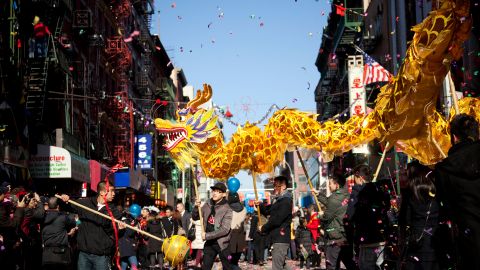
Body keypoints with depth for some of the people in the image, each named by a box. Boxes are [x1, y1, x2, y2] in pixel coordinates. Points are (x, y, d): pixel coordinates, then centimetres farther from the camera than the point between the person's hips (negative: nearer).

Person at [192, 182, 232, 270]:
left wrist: (207, 235, -20)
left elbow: (224, 229, -21)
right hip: (209, 243, 6)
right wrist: (196, 207, -10)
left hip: (222, 243, -6)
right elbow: (195, 217, 10)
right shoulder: (207, 205, 4)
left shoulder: (227, 209, -15)